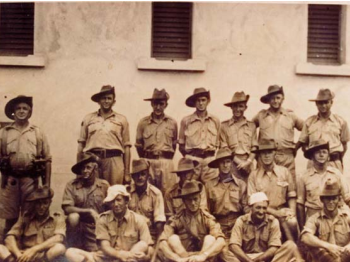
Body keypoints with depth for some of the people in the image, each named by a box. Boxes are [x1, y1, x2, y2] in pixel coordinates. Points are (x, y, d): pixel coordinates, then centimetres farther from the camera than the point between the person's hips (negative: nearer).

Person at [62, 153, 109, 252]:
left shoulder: (104, 185, -7)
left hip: (97, 226, -1)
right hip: (79, 225, 1)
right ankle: (73, 248, -12)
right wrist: (89, 211, -22)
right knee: (73, 216, -31)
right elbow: (67, 208, -15)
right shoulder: (71, 185, -9)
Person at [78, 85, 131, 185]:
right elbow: (81, 145, 13)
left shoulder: (122, 120, 11)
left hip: (114, 161, -1)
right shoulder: (88, 119, 13)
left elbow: (126, 147, 9)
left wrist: (127, 173, 5)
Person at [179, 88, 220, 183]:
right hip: (192, 160, -1)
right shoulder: (186, 121, 5)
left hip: (210, 160, 2)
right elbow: (181, 145, 11)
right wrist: (188, 157, 2)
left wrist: (210, 151, 3)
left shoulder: (215, 121, 11)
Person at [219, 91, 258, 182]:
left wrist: (247, 162, -7)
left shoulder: (252, 126, 12)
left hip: (248, 165, 2)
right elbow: (224, 148, 2)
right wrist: (238, 161, -6)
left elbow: (254, 147, 8)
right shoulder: (224, 126, 6)